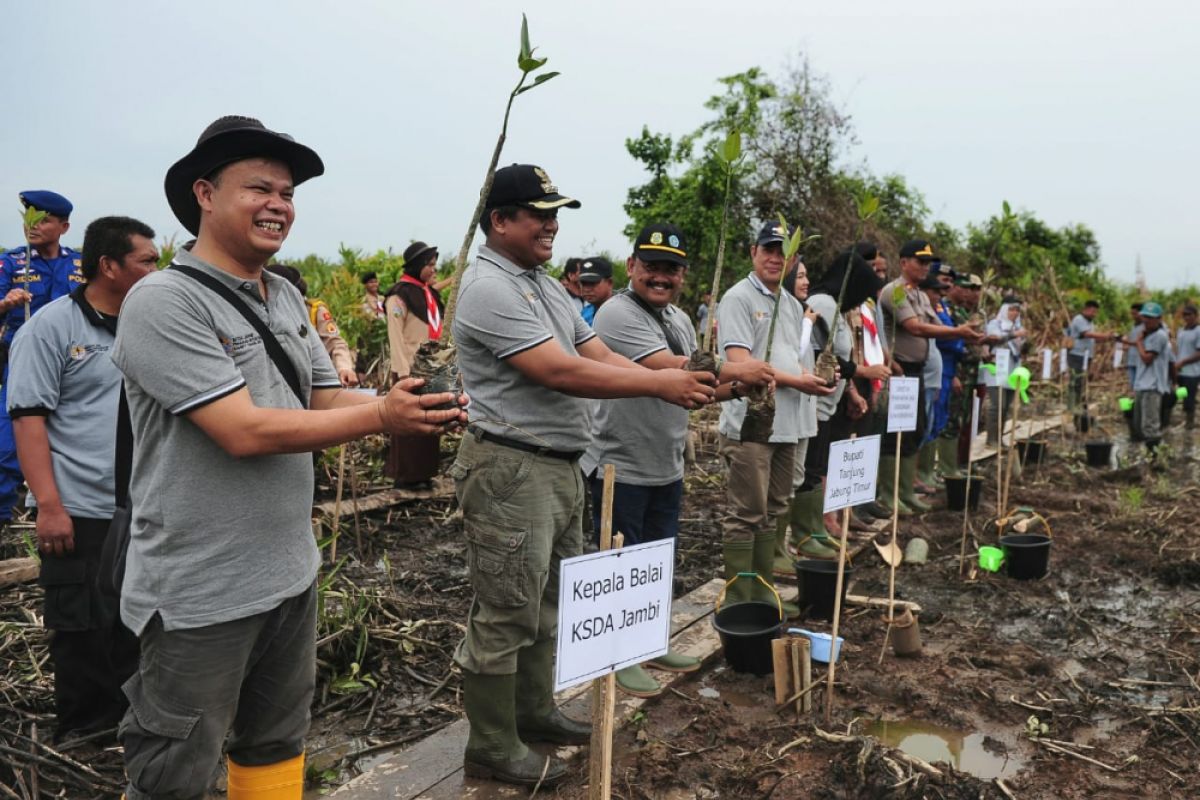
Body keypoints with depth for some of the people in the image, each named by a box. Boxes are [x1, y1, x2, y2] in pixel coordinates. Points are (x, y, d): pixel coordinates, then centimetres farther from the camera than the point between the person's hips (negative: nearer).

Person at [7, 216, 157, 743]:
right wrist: (49, 505, -17)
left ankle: (126, 715, 32)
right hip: (81, 514, -5)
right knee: (83, 630, 6)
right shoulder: (52, 326, -8)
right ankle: (84, 733, 23)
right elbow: (28, 417, -12)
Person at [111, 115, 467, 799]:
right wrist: (382, 416, -21)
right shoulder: (164, 301, -17)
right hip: (201, 589, -7)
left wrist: (417, 410, -13)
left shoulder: (288, 300, 7)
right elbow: (244, 430, -24)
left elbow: (329, 400, 7)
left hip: (290, 569, 8)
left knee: (278, 744, 22)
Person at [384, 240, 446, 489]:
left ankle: (423, 472, 19)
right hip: (411, 369, -8)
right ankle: (406, 475, 7)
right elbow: (396, 337, -14)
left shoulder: (432, 294, 15)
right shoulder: (399, 296, -9)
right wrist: (404, 373, -18)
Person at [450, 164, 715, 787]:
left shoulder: (546, 286, 15)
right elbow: (559, 371, -23)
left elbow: (600, 355, 9)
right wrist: (658, 385, -19)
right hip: (511, 470, -10)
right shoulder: (489, 288, -16)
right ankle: (492, 748, 16)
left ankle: (534, 712, 36)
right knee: (506, 613, 1)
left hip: (560, 466, 10)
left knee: (546, 602, 20)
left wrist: (677, 380, -6)